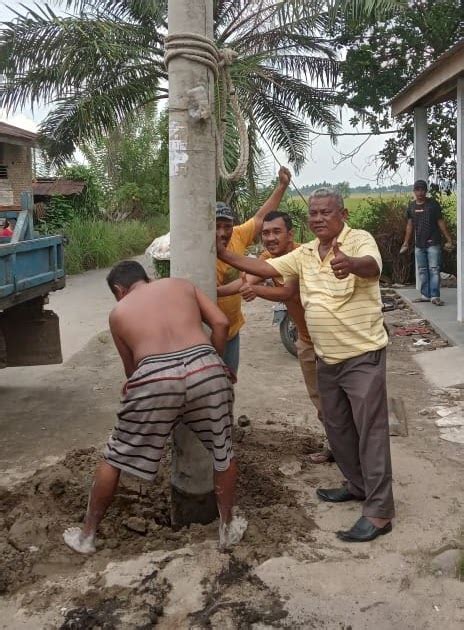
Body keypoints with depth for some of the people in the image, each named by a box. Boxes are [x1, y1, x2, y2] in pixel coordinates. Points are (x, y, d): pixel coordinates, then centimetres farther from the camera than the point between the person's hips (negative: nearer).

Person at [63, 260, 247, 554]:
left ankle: (87, 535, 34)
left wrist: (129, 389, 49)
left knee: (114, 459, 19)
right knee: (223, 450, 26)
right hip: (204, 368, 1)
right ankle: (229, 527, 37)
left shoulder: (118, 313, 24)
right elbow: (221, 323, 15)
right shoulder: (181, 284, 26)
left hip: (155, 378, -1)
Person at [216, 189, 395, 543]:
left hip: (363, 356, -8)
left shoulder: (360, 239, -13)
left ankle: (379, 512, 5)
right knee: (338, 428, 18)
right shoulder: (304, 254, 8)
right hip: (327, 359, 8)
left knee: (370, 431, -3)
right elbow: (265, 268, 8)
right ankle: (358, 485, 37)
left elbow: (372, 265, -35)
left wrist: (350, 263, -58)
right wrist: (224, 255, -1)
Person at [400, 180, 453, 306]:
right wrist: (406, 244, 13)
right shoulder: (411, 206, 8)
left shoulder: (433, 204, -4)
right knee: (422, 270, 8)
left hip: (433, 243, -5)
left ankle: (435, 296, -6)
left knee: (434, 269, -7)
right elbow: (410, 226, 13)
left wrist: (449, 239, -7)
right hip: (419, 245, 5)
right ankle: (425, 295, 16)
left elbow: (441, 222, -3)